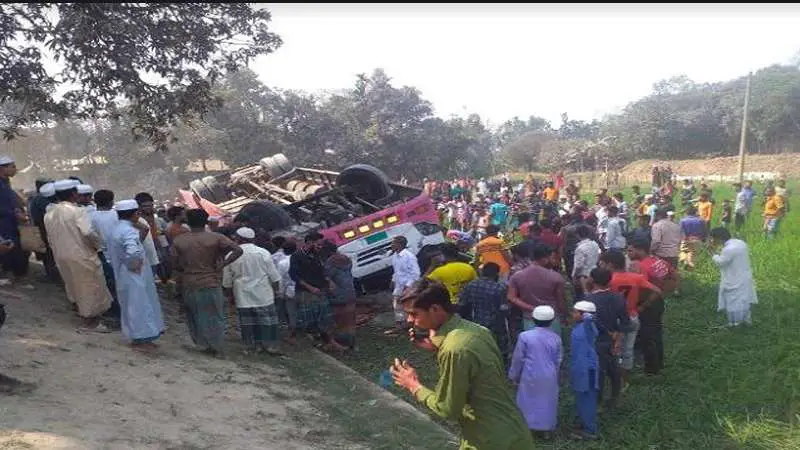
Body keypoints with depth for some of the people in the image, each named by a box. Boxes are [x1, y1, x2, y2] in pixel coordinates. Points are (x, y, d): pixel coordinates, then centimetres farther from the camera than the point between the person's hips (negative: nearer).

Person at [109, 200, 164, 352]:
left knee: (130, 307, 17)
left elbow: (111, 255, 20)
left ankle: (135, 337, 27)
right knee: (140, 306, -1)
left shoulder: (115, 230, 12)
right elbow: (133, 253, -38)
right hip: (134, 277, -10)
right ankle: (141, 340, 5)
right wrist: (136, 264, -19)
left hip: (121, 276, 10)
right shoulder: (130, 231, -20)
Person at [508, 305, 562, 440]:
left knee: (528, 401, 11)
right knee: (547, 402, 14)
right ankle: (546, 430, 23)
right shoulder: (556, 338, -3)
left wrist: (513, 376, 7)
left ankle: (525, 428, 17)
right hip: (549, 377, 3)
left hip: (530, 376, -2)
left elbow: (518, 359, -6)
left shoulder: (525, 336, -12)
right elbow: (558, 360, 7)